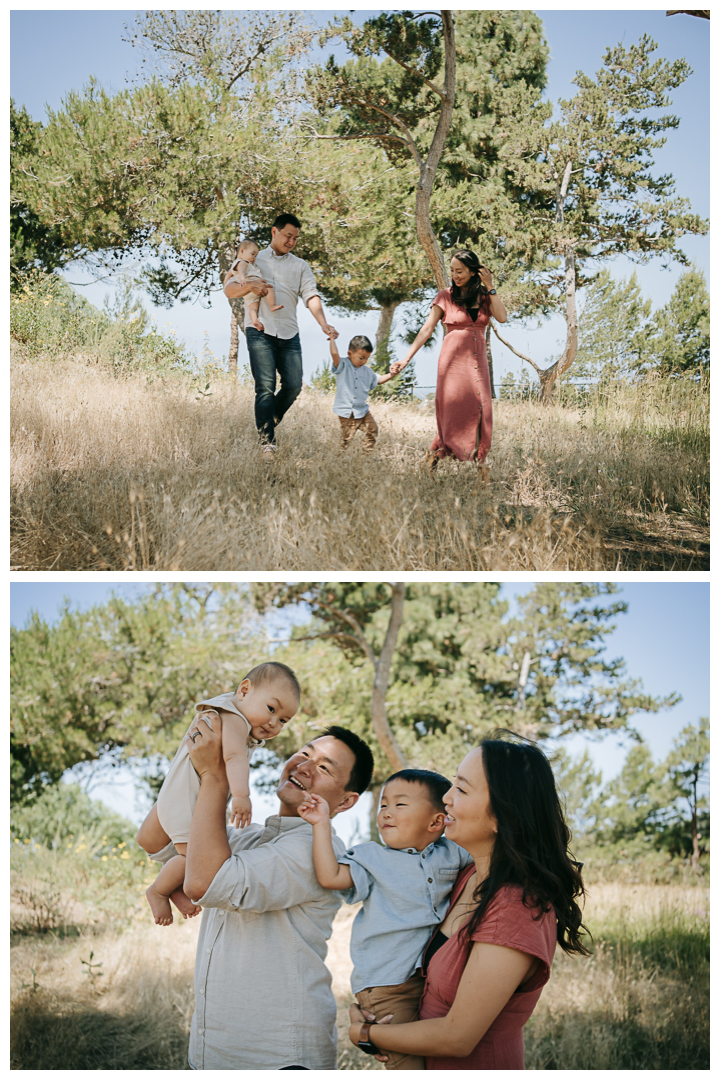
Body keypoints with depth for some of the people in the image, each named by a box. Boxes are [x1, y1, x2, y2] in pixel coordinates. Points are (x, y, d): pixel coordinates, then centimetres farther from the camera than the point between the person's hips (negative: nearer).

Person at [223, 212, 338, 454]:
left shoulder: (300, 266, 19)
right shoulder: (253, 260, 15)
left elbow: (311, 296, 5)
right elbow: (229, 289, 8)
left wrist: (323, 324, -13)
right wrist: (249, 286, -14)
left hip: (289, 334, 3)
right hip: (259, 331, -3)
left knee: (294, 385, -5)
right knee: (265, 386, -13)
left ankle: (269, 422, 19)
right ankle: (267, 442, -15)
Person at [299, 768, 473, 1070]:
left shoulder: (451, 855, 7)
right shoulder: (372, 859, 0)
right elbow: (330, 876, -11)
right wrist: (322, 824, -10)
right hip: (386, 982, -4)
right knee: (408, 1061, -13)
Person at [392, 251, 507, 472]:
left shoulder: (484, 296, 9)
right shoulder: (446, 296, 2)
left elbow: (502, 318, -6)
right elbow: (427, 329, -1)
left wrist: (490, 288, -5)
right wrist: (406, 358, -8)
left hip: (477, 360, 3)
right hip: (453, 360, -3)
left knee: (479, 413, -4)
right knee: (454, 412, -9)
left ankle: (475, 461, -1)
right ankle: (435, 455, -1)